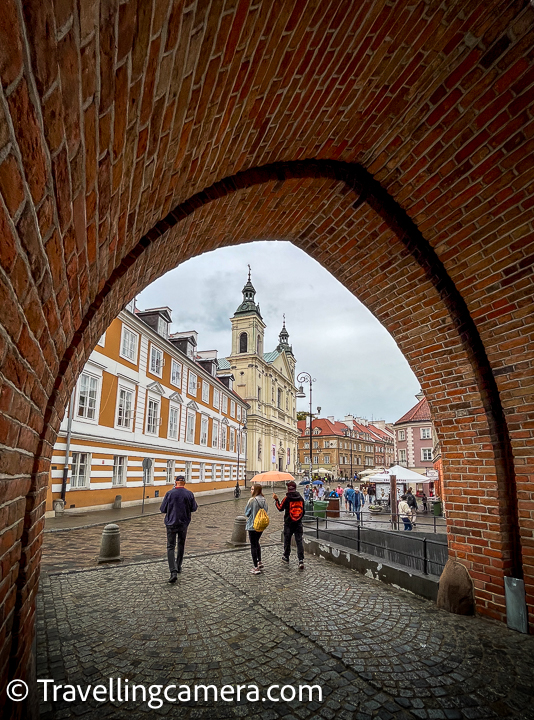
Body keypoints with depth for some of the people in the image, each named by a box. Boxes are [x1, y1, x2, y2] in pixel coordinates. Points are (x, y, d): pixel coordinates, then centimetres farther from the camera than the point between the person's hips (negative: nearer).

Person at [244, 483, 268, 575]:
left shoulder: (252, 500, -19)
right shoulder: (264, 500, 1)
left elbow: (247, 513, -8)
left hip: (253, 525, -7)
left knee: (253, 546, 2)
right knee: (257, 543, 24)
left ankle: (256, 568, 3)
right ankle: (259, 562, 31)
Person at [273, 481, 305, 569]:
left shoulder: (287, 498, -12)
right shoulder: (300, 498, 2)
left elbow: (280, 508, -5)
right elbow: (303, 511, 10)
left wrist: (276, 500, 6)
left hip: (289, 523, -3)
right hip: (298, 523, 3)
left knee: (287, 540, 14)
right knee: (299, 541, 1)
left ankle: (286, 557, 28)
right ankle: (301, 560, -8)